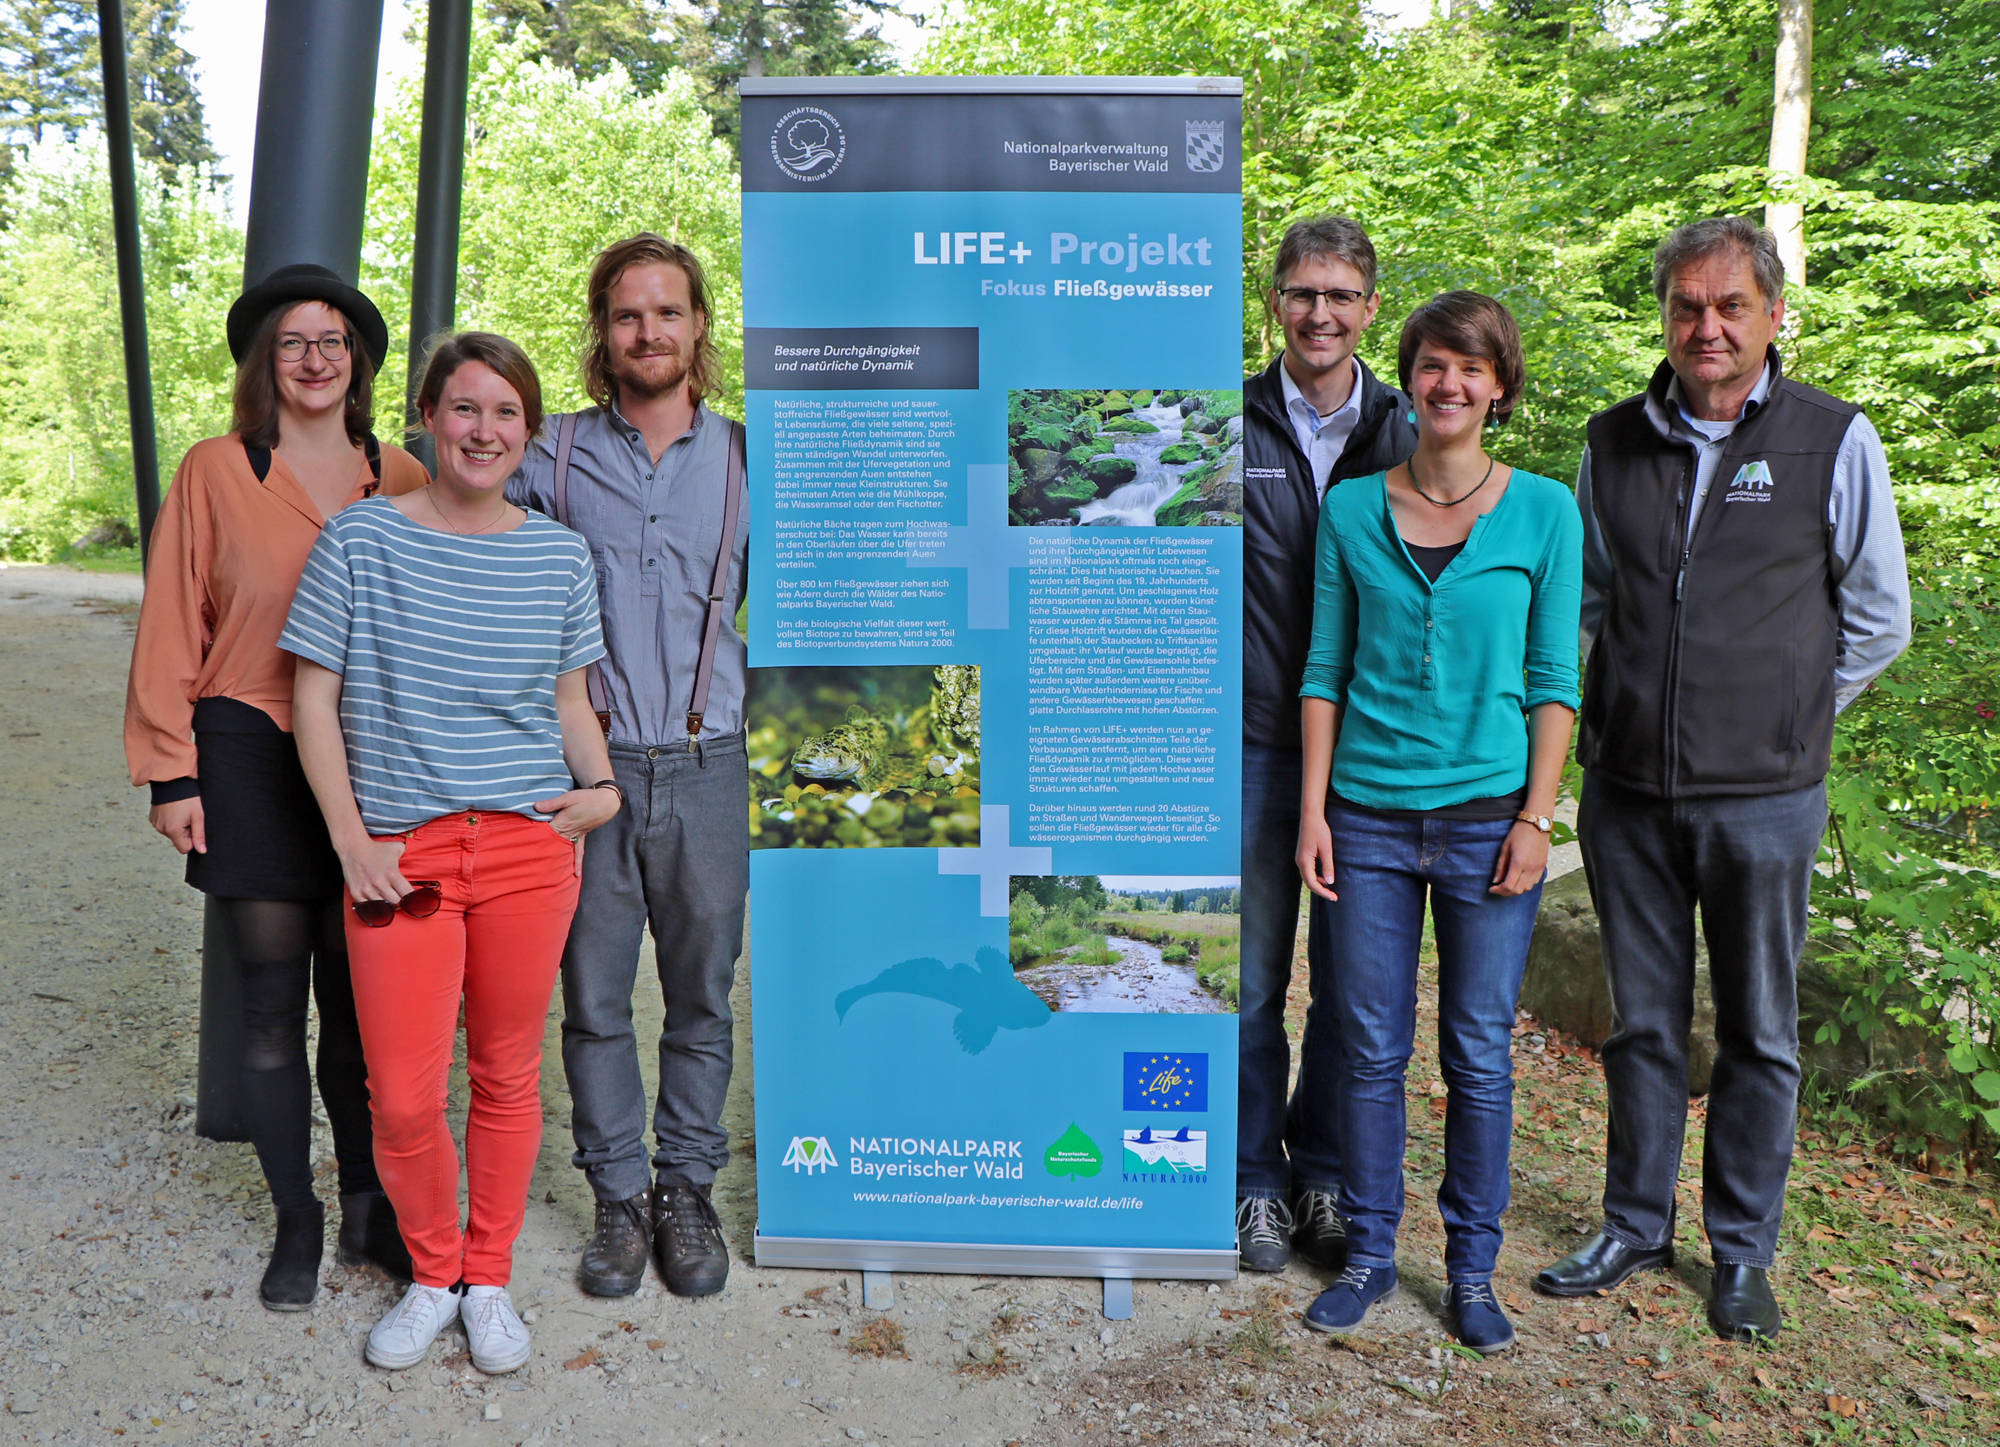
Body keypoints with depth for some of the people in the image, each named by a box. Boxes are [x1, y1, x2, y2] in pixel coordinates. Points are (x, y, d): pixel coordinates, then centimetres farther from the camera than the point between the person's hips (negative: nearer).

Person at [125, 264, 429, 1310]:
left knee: (359, 997, 8)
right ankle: (296, 1224, 22)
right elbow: (172, 626, 0)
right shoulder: (216, 472, 0)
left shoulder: (401, 480, 6)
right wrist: (171, 771, -4)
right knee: (272, 1005, 6)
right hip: (252, 758, -1)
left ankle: (369, 1208, 23)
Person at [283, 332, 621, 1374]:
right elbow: (314, 699, 1)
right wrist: (352, 841, -6)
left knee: (507, 1075, 11)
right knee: (402, 1096, 0)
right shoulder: (361, 539, 0)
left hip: (531, 847, 2)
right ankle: (432, 1274, 28)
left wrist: (602, 787, -3)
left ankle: (489, 1280, 31)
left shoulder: (559, 555, 7)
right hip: (401, 853, -1)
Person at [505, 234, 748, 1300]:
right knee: (594, 995, 6)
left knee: (702, 994, 9)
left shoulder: (748, 458, 6)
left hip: (708, 769, 1)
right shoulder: (551, 455, 4)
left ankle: (687, 1189, 25)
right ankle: (619, 1194, 23)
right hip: (590, 765, 0)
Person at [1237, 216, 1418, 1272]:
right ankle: (1257, 1182, 23)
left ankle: (1325, 1174, 28)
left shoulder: (1408, 436, 6)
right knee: (1252, 978, 7)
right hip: (1254, 746, -1)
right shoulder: (1224, 428, 2)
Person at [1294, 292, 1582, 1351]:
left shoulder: (1544, 511, 2)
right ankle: (1369, 1253, 24)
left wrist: (1536, 815, -5)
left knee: (1480, 1055, 7)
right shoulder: (1351, 508, 5)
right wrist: (1314, 809, 1)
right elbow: (1325, 668, 6)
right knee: (1370, 1049, 7)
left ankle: (1472, 1268, 24)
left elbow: (1554, 679, 2)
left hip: (1486, 818, -1)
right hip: (1369, 819, 1)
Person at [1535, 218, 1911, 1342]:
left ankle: (1744, 1251, 28)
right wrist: (1600, 723, 11)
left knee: (1760, 1035, 11)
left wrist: (1780, 722, 4)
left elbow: (1878, 622, 5)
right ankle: (1636, 1226, 29)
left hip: (1762, 798, -2)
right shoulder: (1614, 442, 5)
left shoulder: (1836, 439, -3)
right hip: (1628, 790, 2)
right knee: (1642, 1021, 13)